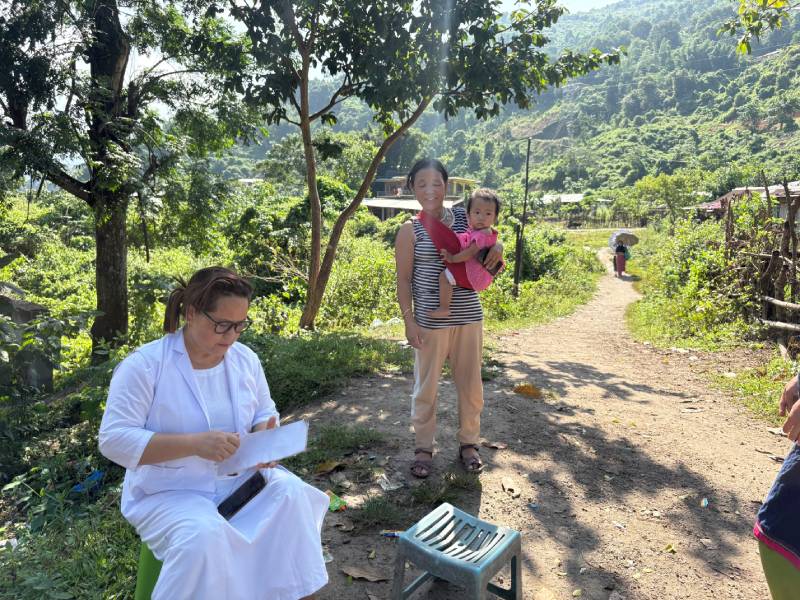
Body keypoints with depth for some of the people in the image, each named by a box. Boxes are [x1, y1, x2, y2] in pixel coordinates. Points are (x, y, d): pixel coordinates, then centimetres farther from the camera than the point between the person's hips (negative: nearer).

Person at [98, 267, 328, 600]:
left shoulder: (246, 359, 1)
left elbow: (265, 414, 12)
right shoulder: (144, 364, -14)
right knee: (203, 536, -33)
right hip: (170, 491, -4)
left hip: (238, 479, 4)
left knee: (292, 494, -21)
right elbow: (114, 439, -18)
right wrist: (194, 443, -30)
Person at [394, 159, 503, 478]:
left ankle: (469, 442, 34)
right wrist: (408, 319, -11)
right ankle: (423, 447, 27)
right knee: (426, 386, 9)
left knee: (470, 384, 14)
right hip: (430, 321, -3)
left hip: (469, 316, 3)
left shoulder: (463, 216, 3)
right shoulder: (410, 230, -5)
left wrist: (497, 248, -7)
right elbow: (403, 279, -4)